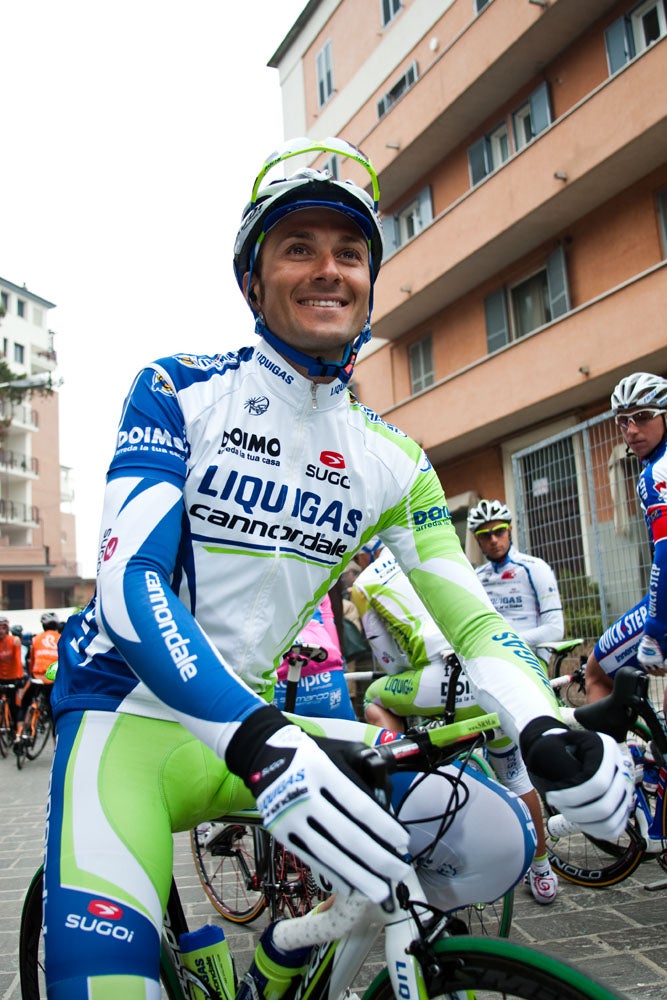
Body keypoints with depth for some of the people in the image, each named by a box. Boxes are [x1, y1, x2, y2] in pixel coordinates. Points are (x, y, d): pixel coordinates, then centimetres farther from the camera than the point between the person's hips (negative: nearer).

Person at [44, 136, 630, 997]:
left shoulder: (390, 460, 2)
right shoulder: (179, 393, -9)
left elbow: (469, 617, -1)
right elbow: (129, 581, -22)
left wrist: (543, 729, -22)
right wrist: (261, 746, -36)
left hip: (267, 715, 5)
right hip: (129, 708, -4)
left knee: (497, 842, -7)